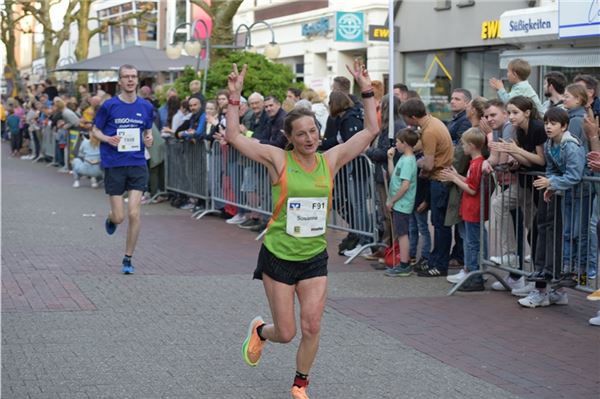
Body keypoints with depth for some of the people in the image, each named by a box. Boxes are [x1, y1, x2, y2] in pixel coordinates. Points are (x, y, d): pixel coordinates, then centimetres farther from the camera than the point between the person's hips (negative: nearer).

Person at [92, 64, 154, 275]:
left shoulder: (146, 107, 5)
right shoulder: (109, 105, -4)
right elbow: (95, 130, 6)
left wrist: (149, 139, -3)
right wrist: (108, 139, -15)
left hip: (138, 164, 2)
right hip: (114, 165, -2)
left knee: (134, 213, -8)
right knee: (119, 217, 0)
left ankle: (128, 259, 7)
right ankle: (111, 218, 40)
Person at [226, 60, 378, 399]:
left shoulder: (330, 160, -1)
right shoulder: (278, 159, -9)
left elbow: (371, 131, 1)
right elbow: (234, 136, -12)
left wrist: (367, 91, -3)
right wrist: (235, 97, -16)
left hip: (315, 258, 3)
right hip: (278, 256, -2)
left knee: (312, 327, -4)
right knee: (286, 333, 4)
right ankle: (260, 331, 41)